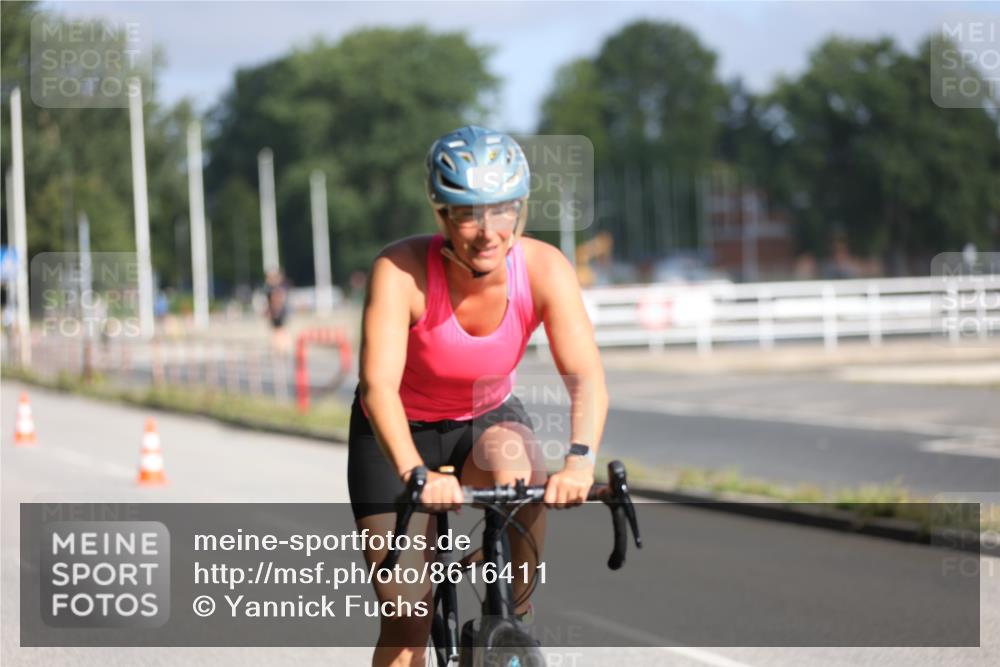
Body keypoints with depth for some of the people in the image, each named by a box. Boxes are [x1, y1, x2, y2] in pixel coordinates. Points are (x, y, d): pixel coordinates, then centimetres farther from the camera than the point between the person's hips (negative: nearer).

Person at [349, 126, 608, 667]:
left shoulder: (544, 268, -24)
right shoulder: (401, 271, -31)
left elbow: (586, 377, -31)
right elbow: (378, 384, -40)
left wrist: (580, 459, -49)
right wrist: (415, 474, -56)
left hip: (489, 419, 2)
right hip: (398, 434, -2)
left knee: (521, 480, -33)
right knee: (406, 620, -9)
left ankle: (513, 616, -9)